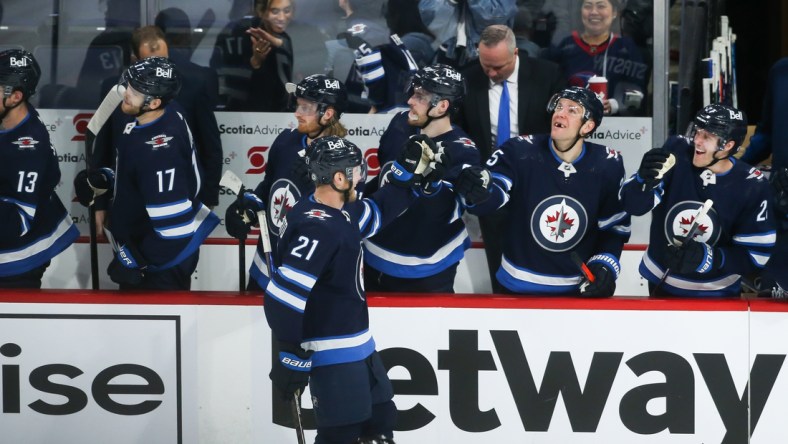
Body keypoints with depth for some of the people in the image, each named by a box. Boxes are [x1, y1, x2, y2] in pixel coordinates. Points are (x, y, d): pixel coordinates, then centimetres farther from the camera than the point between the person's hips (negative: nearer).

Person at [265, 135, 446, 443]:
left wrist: (410, 170, 16)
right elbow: (283, 297, -29)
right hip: (332, 354, -10)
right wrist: (292, 359, -27)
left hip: (357, 345, 10)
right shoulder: (316, 228, -25)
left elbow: (377, 212, 27)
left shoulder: (340, 212, 5)